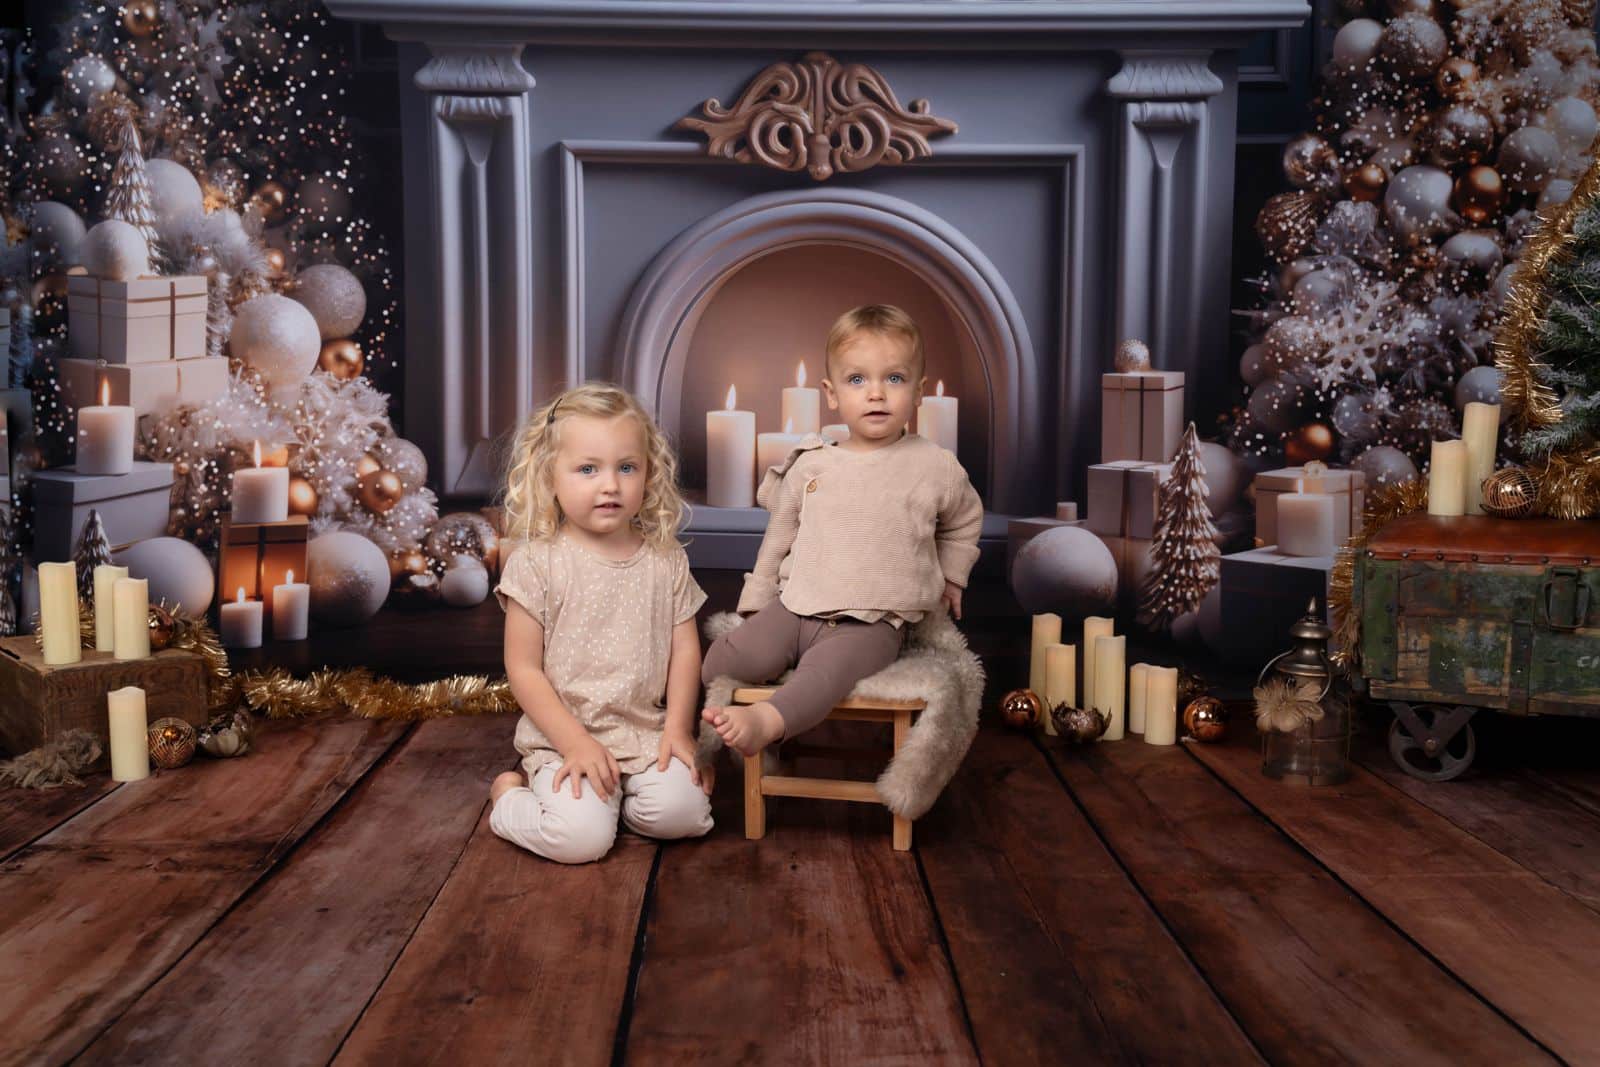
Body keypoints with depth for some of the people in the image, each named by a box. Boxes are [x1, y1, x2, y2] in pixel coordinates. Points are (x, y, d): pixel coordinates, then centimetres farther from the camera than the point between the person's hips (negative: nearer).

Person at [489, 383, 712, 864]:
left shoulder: (665, 559, 4)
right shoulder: (536, 562, -8)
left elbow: (684, 649, 6)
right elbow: (524, 668, -8)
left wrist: (678, 729, -4)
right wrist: (576, 743, -14)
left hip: (647, 730, 3)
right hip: (563, 735, -3)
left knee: (681, 813, -21)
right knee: (581, 838, -22)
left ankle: (605, 794, 9)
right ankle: (511, 792, 8)